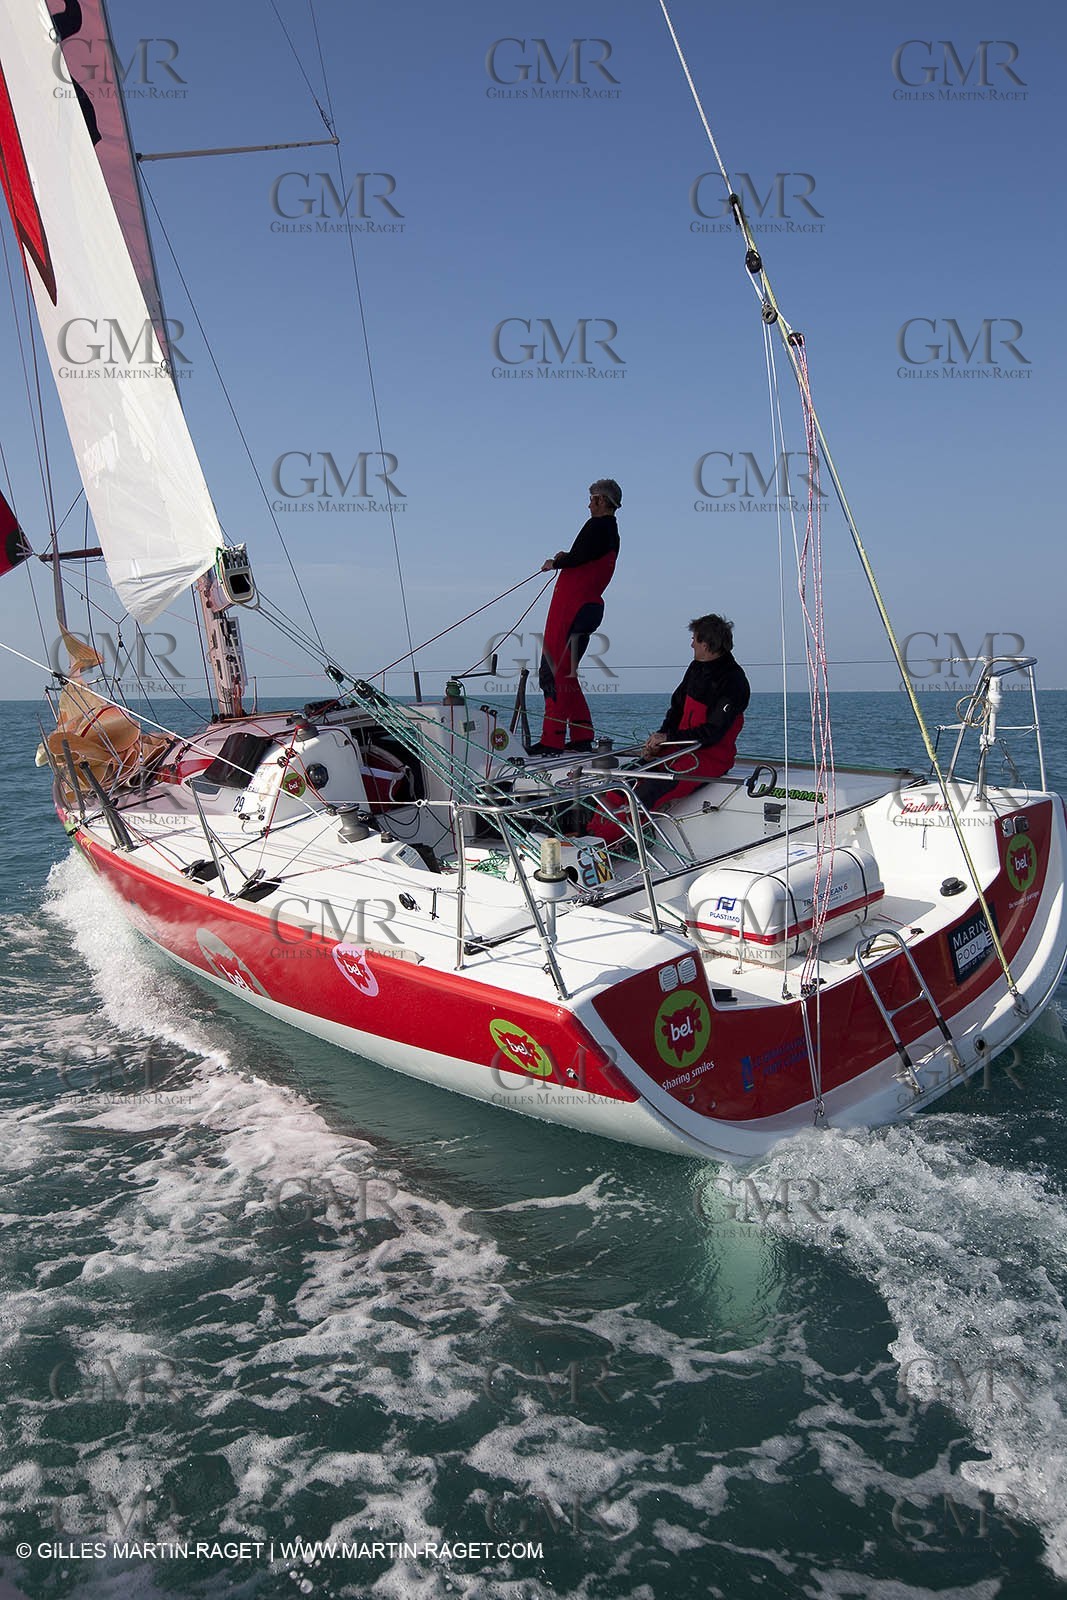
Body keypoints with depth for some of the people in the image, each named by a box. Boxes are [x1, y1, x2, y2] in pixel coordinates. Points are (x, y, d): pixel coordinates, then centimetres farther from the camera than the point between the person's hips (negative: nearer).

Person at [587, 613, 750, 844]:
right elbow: (677, 707, 15)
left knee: (653, 788, -30)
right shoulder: (696, 668, 11)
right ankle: (590, 830, -20)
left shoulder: (733, 682, -15)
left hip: (712, 756, -8)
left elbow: (713, 732, -19)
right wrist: (658, 738, -3)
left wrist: (668, 737, -16)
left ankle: (601, 840, -36)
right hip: (683, 745, 9)